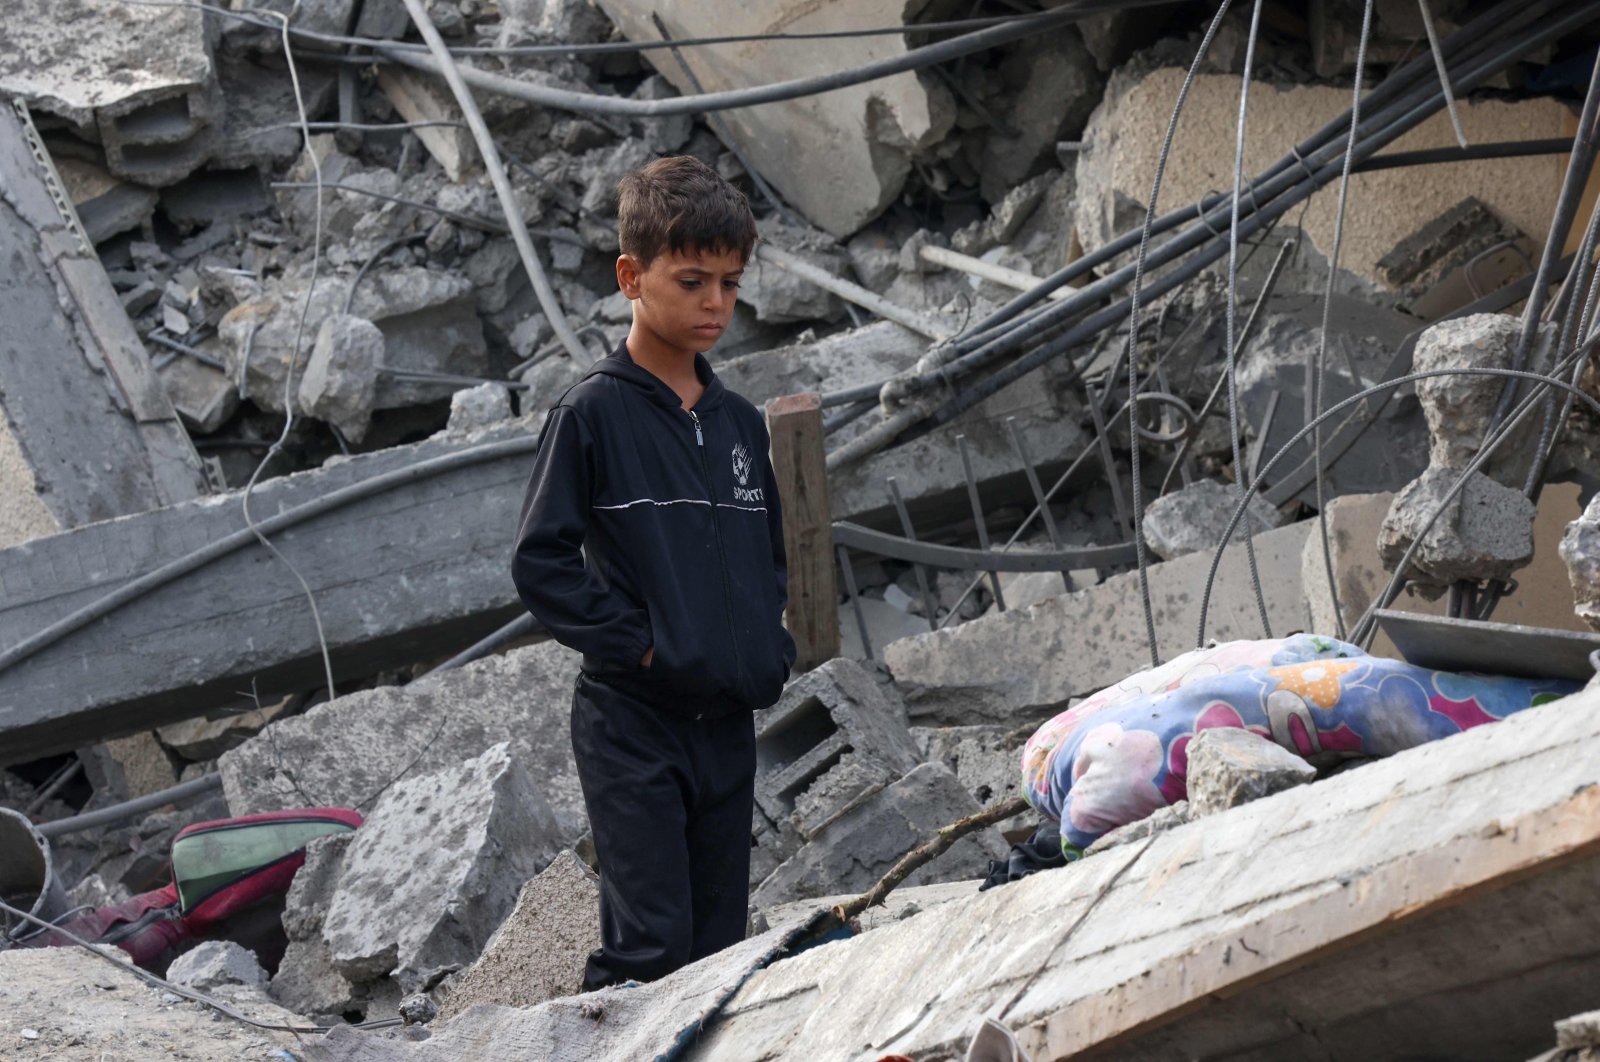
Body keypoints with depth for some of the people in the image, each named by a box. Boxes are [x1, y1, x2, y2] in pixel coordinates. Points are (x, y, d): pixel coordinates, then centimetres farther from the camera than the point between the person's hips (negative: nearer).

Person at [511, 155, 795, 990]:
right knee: (650, 948, -13)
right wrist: (633, 641, -14)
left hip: (729, 724, 6)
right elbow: (542, 563, -10)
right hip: (632, 724, -6)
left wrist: (771, 651, 8)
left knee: (720, 948, 8)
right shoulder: (594, 413, -7)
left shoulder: (740, 422, 12)